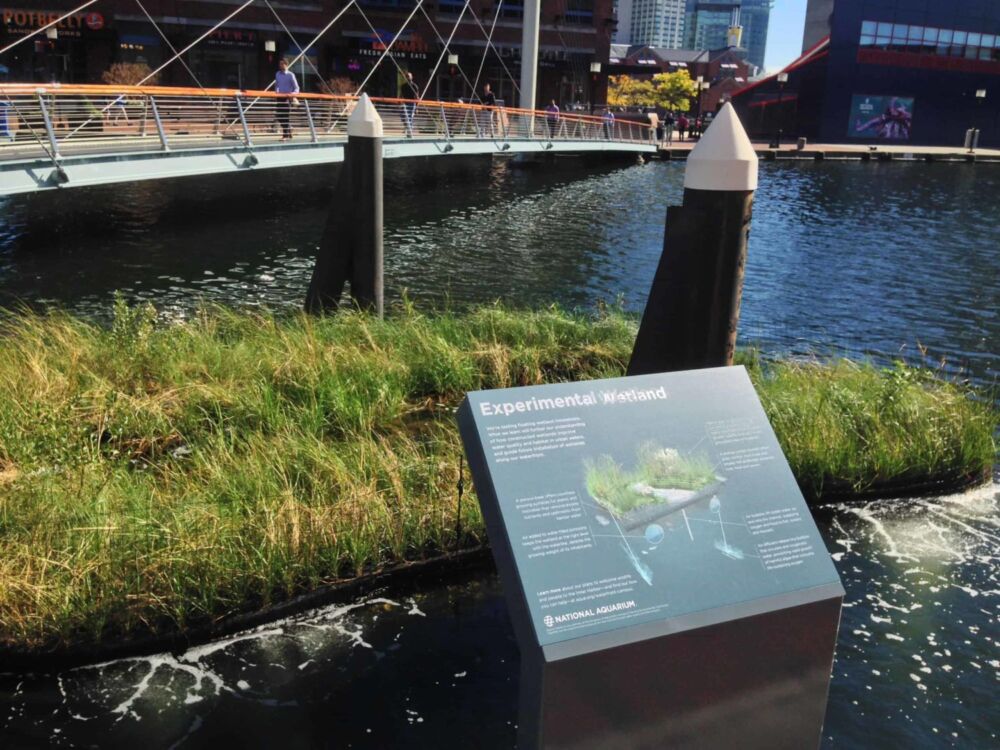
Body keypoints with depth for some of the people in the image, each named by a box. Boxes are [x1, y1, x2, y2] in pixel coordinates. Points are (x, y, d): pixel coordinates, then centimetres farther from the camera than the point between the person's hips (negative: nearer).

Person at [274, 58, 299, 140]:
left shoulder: (290, 75, -3)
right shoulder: (277, 74, 12)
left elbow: (296, 88, -3)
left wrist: (293, 93, -21)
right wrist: (276, 92, 9)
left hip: (287, 98, -5)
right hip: (280, 97, 5)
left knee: (286, 117, -6)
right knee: (279, 116, 3)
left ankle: (287, 135, -1)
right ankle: (286, 133, 20)